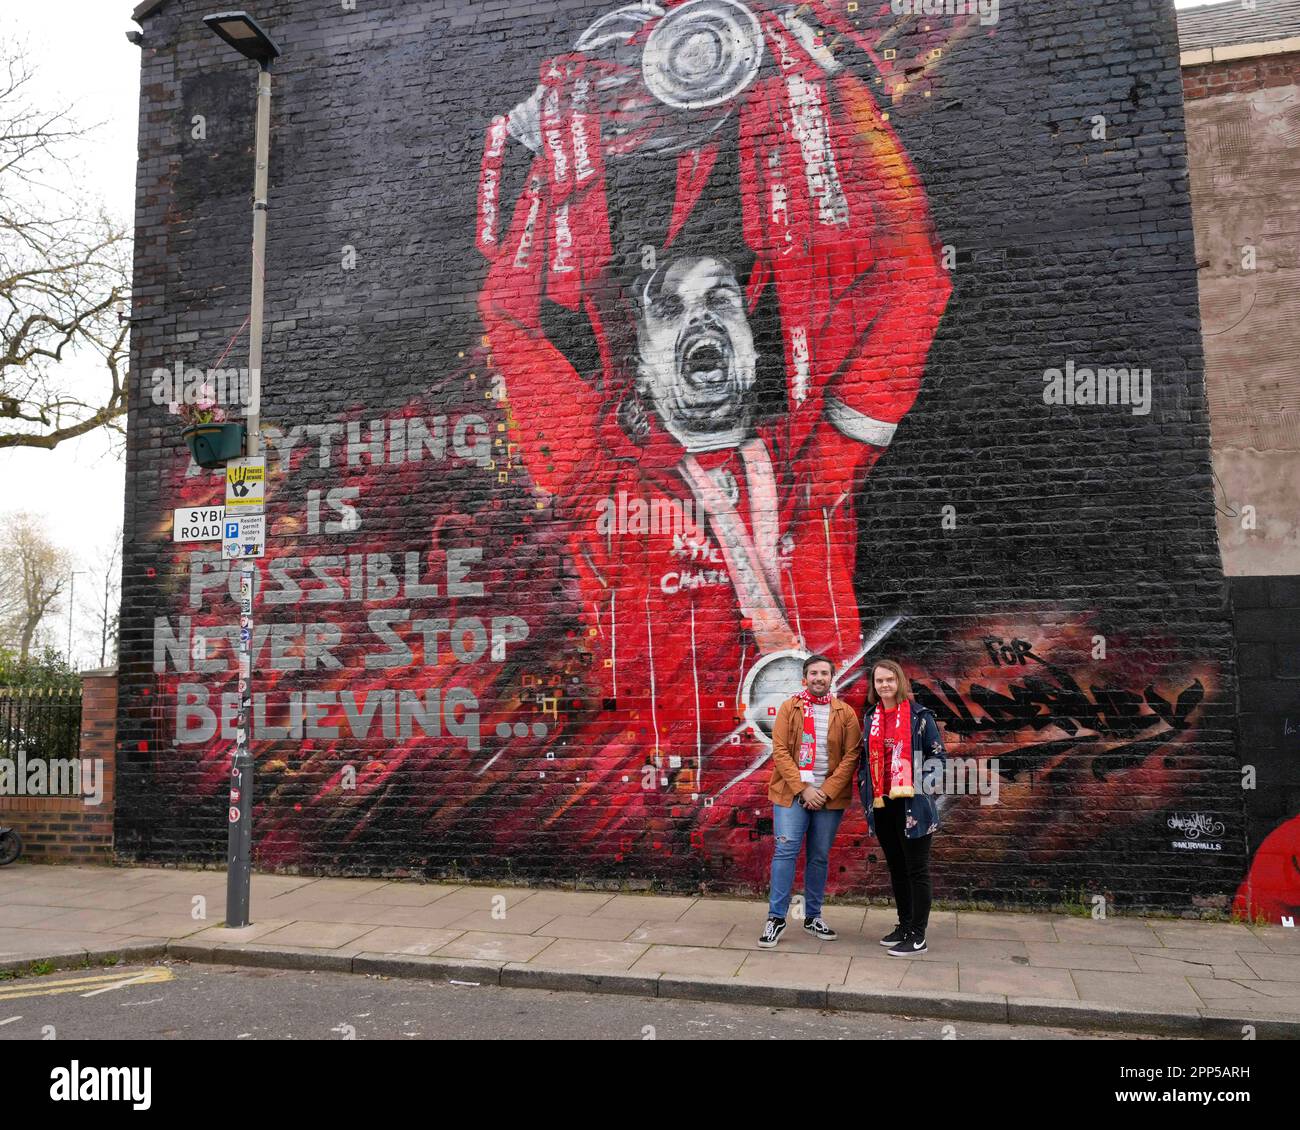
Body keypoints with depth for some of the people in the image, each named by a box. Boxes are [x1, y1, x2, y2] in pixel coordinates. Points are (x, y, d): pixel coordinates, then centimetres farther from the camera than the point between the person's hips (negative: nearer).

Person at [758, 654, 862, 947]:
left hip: (829, 796, 2)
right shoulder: (789, 708, 3)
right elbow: (780, 751, -4)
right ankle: (776, 918, 2)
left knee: (820, 857, 9)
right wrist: (803, 789, -12)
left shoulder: (845, 713, 5)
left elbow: (852, 755, -1)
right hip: (792, 792, -1)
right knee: (785, 851, -7)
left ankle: (813, 917, 23)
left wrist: (827, 791, -10)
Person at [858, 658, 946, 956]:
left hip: (912, 804, -6)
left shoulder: (919, 715, -5)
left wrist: (924, 788, -12)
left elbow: (937, 755, -4)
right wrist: (865, 789, 9)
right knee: (896, 868, 15)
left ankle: (918, 937, 8)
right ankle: (904, 925, 28)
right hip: (881, 804, 6)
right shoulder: (870, 717, 11)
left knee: (916, 870, 1)